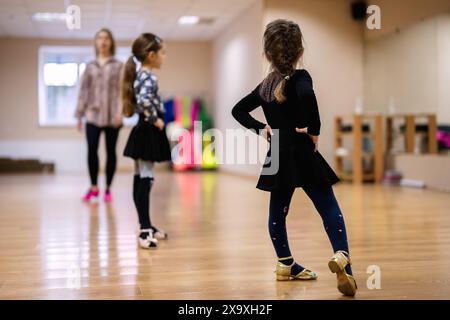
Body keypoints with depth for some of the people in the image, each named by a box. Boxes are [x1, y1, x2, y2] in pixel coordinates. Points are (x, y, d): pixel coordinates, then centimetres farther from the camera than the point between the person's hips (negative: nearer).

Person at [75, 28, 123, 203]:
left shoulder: (118, 66, 6)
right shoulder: (90, 66, 12)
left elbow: (122, 90, -1)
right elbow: (84, 90, 11)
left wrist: (120, 112, -13)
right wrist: (79, 114, 6)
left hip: (111, 115, -1)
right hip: (93, 115, 1)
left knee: (110, 151, 3)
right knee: (91, 150, -8)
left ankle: (108, 189, 11)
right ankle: (93, 187, 4)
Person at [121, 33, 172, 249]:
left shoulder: (140, 75, 13)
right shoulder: (148, 77, -16)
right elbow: (144, 100, -33)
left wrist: (152, 119, 8)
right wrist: (155, 119, -21)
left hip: (144, 132, 10)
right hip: (148, 133, -10)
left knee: (140, 180, 13)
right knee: (145, 180, -11)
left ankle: (147, 226, 23)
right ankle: (145, 231, -10)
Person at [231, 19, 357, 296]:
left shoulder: (266, 84, 9)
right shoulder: (299, 78, -11)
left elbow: (238, 111, 18)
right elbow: (307, 96, -35)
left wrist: (262, 129, 10)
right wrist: (314, 131, -23)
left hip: (278, 157, 6)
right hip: (302, 155, -6)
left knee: (278, 211, 15)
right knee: (329, 208, -4)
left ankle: (286, 265, 27)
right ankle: (342, 256, -23)